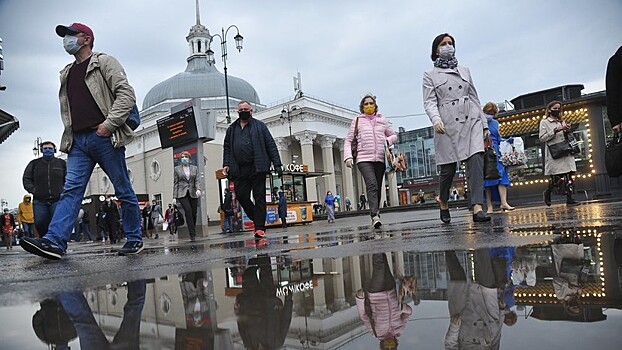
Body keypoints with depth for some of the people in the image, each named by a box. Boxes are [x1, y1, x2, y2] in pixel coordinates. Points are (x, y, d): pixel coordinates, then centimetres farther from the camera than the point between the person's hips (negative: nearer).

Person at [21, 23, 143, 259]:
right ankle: (54, 242, -11)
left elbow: (127, 94, -8)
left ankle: (134, 239, 11)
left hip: (105, 137, -6)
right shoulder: (67, 74, 24)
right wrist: (69, 134, 14)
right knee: (71, 189, -5)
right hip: (78, 141, 6)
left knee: (123, 190, 1)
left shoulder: (104, 62, 4)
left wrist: (109, 123, -16)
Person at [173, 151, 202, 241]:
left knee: (194, 213, 1)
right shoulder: (176, 169, 9)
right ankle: (192, 235, -19)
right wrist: (174, 196, 2)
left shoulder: (195, 168, 12)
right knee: (188, 211, -19)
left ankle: (193, 233, 18)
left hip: (193, 193, 2)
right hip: (182, 193, -2)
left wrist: (198, 189, -16)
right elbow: (175, 183, 8)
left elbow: (197, 180, 3)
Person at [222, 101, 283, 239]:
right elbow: (226, 148, 19)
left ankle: (259, 228, 1)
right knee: (241, 196, -2)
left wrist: (277, 164, -5)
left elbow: (271, 145, 3)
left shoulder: (260, 126, 9)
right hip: (239, 169, 4)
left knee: (259, 197, -3)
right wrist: (226, 164, 4)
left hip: (257, 167, -3)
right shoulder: (232, 129, 19)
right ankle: (257, 219, 19)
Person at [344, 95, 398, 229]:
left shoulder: (383, 120, 17)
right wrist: (348, 156, -4)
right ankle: (375, 216, -29)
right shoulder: (357, 121, 11)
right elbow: (348, 140, 10)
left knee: (378, 188, 3)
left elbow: (394, 135, 26)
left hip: (380, 159, 3)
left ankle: (376, 213, 14)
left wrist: (387, 141, 3)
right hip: (364, 159, -3)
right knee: (372, 185, -21)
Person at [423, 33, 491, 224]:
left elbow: (475, 98, 21)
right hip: (447, 124, -3)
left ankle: (477, 208, -19)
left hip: (471, 120, 3)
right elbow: (429, 102, -2)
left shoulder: (465, 70, 21)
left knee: (476, 160, -15)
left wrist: (484, 124, 17)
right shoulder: (430, 75, 10)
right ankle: (444, 205, 24)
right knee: (448, 169, -1)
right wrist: (436, 119, -22)